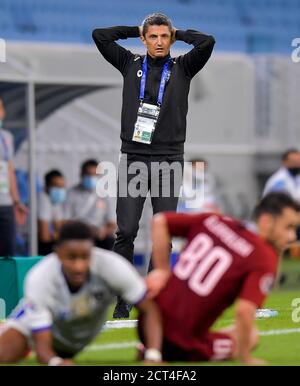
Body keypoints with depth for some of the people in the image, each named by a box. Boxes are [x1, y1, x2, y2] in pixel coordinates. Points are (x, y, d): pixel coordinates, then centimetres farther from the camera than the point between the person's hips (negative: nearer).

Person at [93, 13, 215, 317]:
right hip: (133, 158, 0)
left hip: (168, 160, 0)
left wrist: (177, 34, 8)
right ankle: (122, 300, -1)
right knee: (126, 232, -5)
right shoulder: (130, 64, 10)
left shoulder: (182, 68, 8)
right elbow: (99, 35, 6)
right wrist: (136, 30, 13)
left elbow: (207, 41, -7)